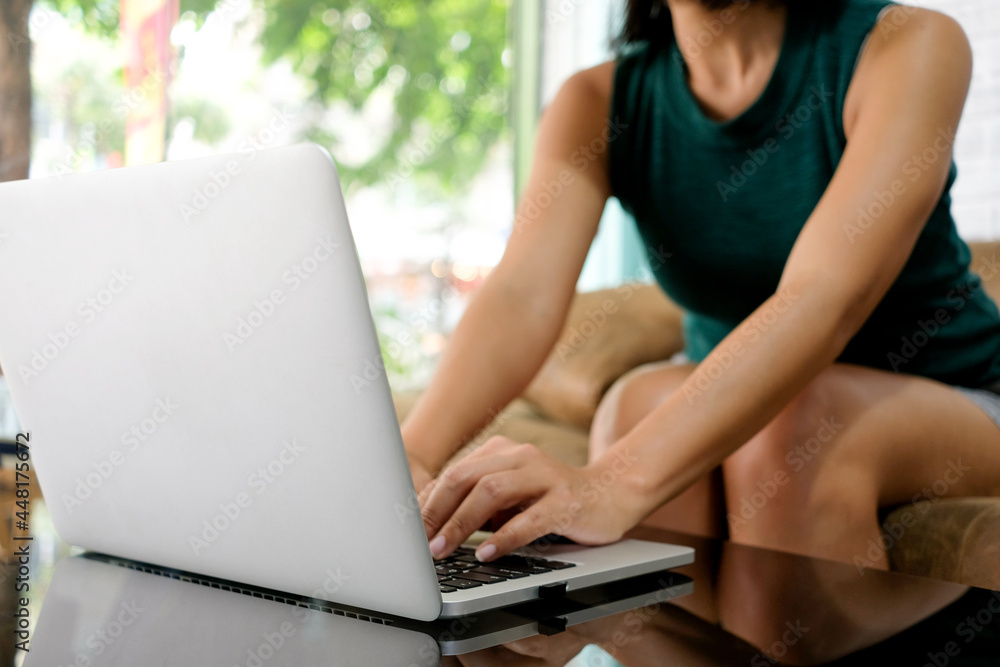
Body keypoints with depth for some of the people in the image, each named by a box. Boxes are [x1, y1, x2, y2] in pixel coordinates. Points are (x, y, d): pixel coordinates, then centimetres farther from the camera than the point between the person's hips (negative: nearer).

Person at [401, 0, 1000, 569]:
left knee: (791, 421, -33)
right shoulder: (597, 104, -7)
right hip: (731, 410, 3)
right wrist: (412, 456, -43)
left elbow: (827, 300, -34)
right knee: (645, 402, -29)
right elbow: (523, 296, -23)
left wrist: (621, 480, -49)